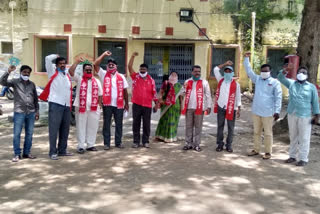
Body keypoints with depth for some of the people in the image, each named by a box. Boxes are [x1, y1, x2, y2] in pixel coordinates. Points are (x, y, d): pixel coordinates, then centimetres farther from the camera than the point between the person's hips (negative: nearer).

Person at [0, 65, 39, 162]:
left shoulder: (32, 84, 14)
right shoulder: (15, 82, 4)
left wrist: (37, 111, 13)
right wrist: (8, 72, -25)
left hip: (31, 112, 3)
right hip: (19, 112, -3)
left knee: (29, 134, 7)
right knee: (16, 134, -3)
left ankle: (27, 153, 17)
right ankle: (17, 154, 5)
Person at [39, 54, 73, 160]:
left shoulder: (67, 74, 18)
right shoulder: (53, 72, 4)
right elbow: (48, 58, -7)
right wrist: (56, 56, 11)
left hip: (67, 105, 6)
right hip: (55, 104, -6)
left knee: (65, 129, 11)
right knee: (54, 129, -7)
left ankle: (62, 150, 20)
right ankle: (52, 152, -4)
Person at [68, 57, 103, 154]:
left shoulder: (96, 81, 15)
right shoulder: (79, 79, 5)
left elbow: (100, 94, 14)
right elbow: (71, 71, -10)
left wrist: (99, 105, 6)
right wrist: (77, 62, -10)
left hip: (94, 108, 3)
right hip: (81, 108, -3)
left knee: (92, 127, 6)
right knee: (81, 127, -1)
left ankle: (90, 145, 16)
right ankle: (81, 146, 5)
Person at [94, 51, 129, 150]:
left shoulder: (121, 77, 10)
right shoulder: (104, 74, 6)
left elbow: (125, 90, 11)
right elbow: (96, 65, -6)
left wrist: (126, 103, 8)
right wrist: (104, 54, -4)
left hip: (119, 104, 2)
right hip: (107, 104, -2)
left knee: (119, 124, 8)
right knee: (106, 124, 3)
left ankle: (118, 142, 19)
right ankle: (106, 143, 10)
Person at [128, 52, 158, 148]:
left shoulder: (151, 80, 6)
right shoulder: (135, 77, 4)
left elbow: (154, 92, 8)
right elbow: (130, 67, -7)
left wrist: (156, 103, 5)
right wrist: (133, 56, -14)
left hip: (147, 105, 1)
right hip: (136, 105, -1)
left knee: (146, 124, 5)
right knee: (136, 124, 5)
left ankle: (145, 141, 14)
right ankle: (136, 141, 13)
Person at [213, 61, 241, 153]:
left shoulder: (236, 84, 0)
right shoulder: (221, 80, 8)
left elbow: (238, 97, 1)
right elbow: (216, 69, 8)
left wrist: (238, 109, -4)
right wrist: (225, 64, 6)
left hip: (231, 108, -2)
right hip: (220, 107, 2)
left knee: (231, 127, 5)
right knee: (220, 126, 7)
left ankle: (229, 145, 14)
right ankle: (220, 144, 16)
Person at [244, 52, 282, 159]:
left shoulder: (275, 82, -5)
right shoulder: (257, 79, 8)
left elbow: (278, 97, -8)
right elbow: (249, 71, 9)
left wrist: (277, 111, -14)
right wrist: (246, 59, 0)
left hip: (268, 113, -5)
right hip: (256, 111, 5)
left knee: (268, 133, 3)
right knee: (256, 132, 14)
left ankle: (268, 152, 13)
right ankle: (256, 149, 26)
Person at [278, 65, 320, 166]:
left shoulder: (311, 87, 0)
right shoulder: (291, 83, 7)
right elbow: (280, 78, -3)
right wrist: (286, 70, -21)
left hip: (305, 116, -3)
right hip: (292, 115, 3)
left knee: (304, 138, 0)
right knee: (293, 136, 13)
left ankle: (303, 158, 9)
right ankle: (293, 156, 25)